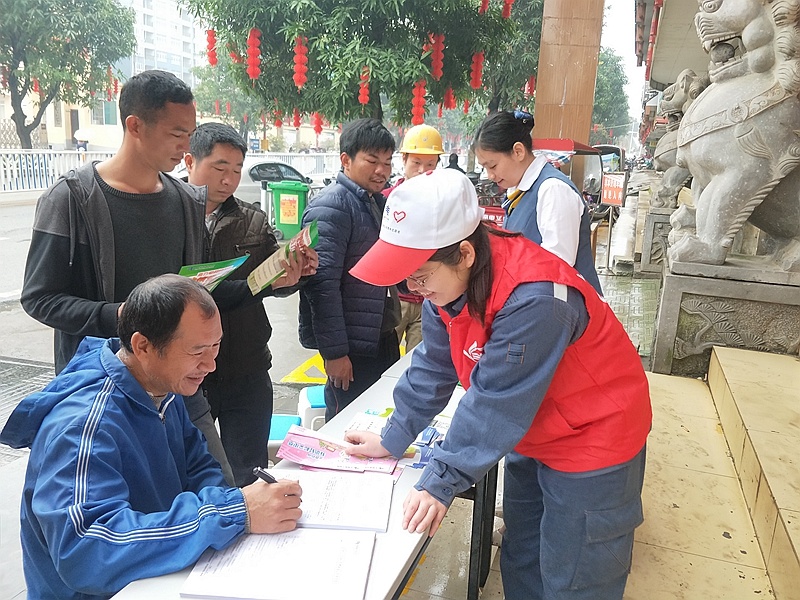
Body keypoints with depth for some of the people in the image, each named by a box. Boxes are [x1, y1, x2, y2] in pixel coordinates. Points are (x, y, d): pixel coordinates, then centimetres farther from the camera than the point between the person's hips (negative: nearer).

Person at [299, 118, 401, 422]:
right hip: (353, 346, -9)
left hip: (383, 337, 9)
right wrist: (334, 351, -24)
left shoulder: (378, 201, 13)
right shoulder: (331, 206, -17)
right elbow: (322, 282, -24)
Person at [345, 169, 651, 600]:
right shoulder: (449, 278, -11)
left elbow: (495, 403, -31)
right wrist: (393, 439, -1)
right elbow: (434, 367, -2)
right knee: (521, 562, 22)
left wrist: (441, 482, -24)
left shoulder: (534, 301, -36)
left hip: (593, 439, -8)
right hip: (532, 437, 8)